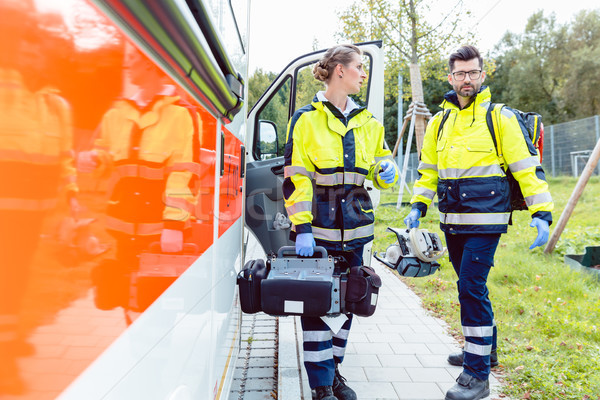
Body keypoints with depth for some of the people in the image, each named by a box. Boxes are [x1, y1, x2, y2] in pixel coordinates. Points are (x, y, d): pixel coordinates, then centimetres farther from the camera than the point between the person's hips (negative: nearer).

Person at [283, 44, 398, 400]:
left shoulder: (368, 123, 14)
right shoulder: (306, 119, -2)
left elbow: (380, 163, 22)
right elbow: (296, 178, -7)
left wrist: (386, 172, -3)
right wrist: (302, 227, -15)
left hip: (355, 225, 5)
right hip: (319, 226, -5)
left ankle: (333, 369, 31)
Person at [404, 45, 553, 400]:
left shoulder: (500, 117, -3)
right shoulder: (440, 121, 12)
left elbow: (528, 168, -4)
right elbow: (428, 170, 17)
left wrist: (542, 213, -11)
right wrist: (418, 207, 7)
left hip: (485, 220, -6)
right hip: (453, 221, 6)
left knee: (471, 288, -11)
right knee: (470, 287, 17)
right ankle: (484, 348, 37)